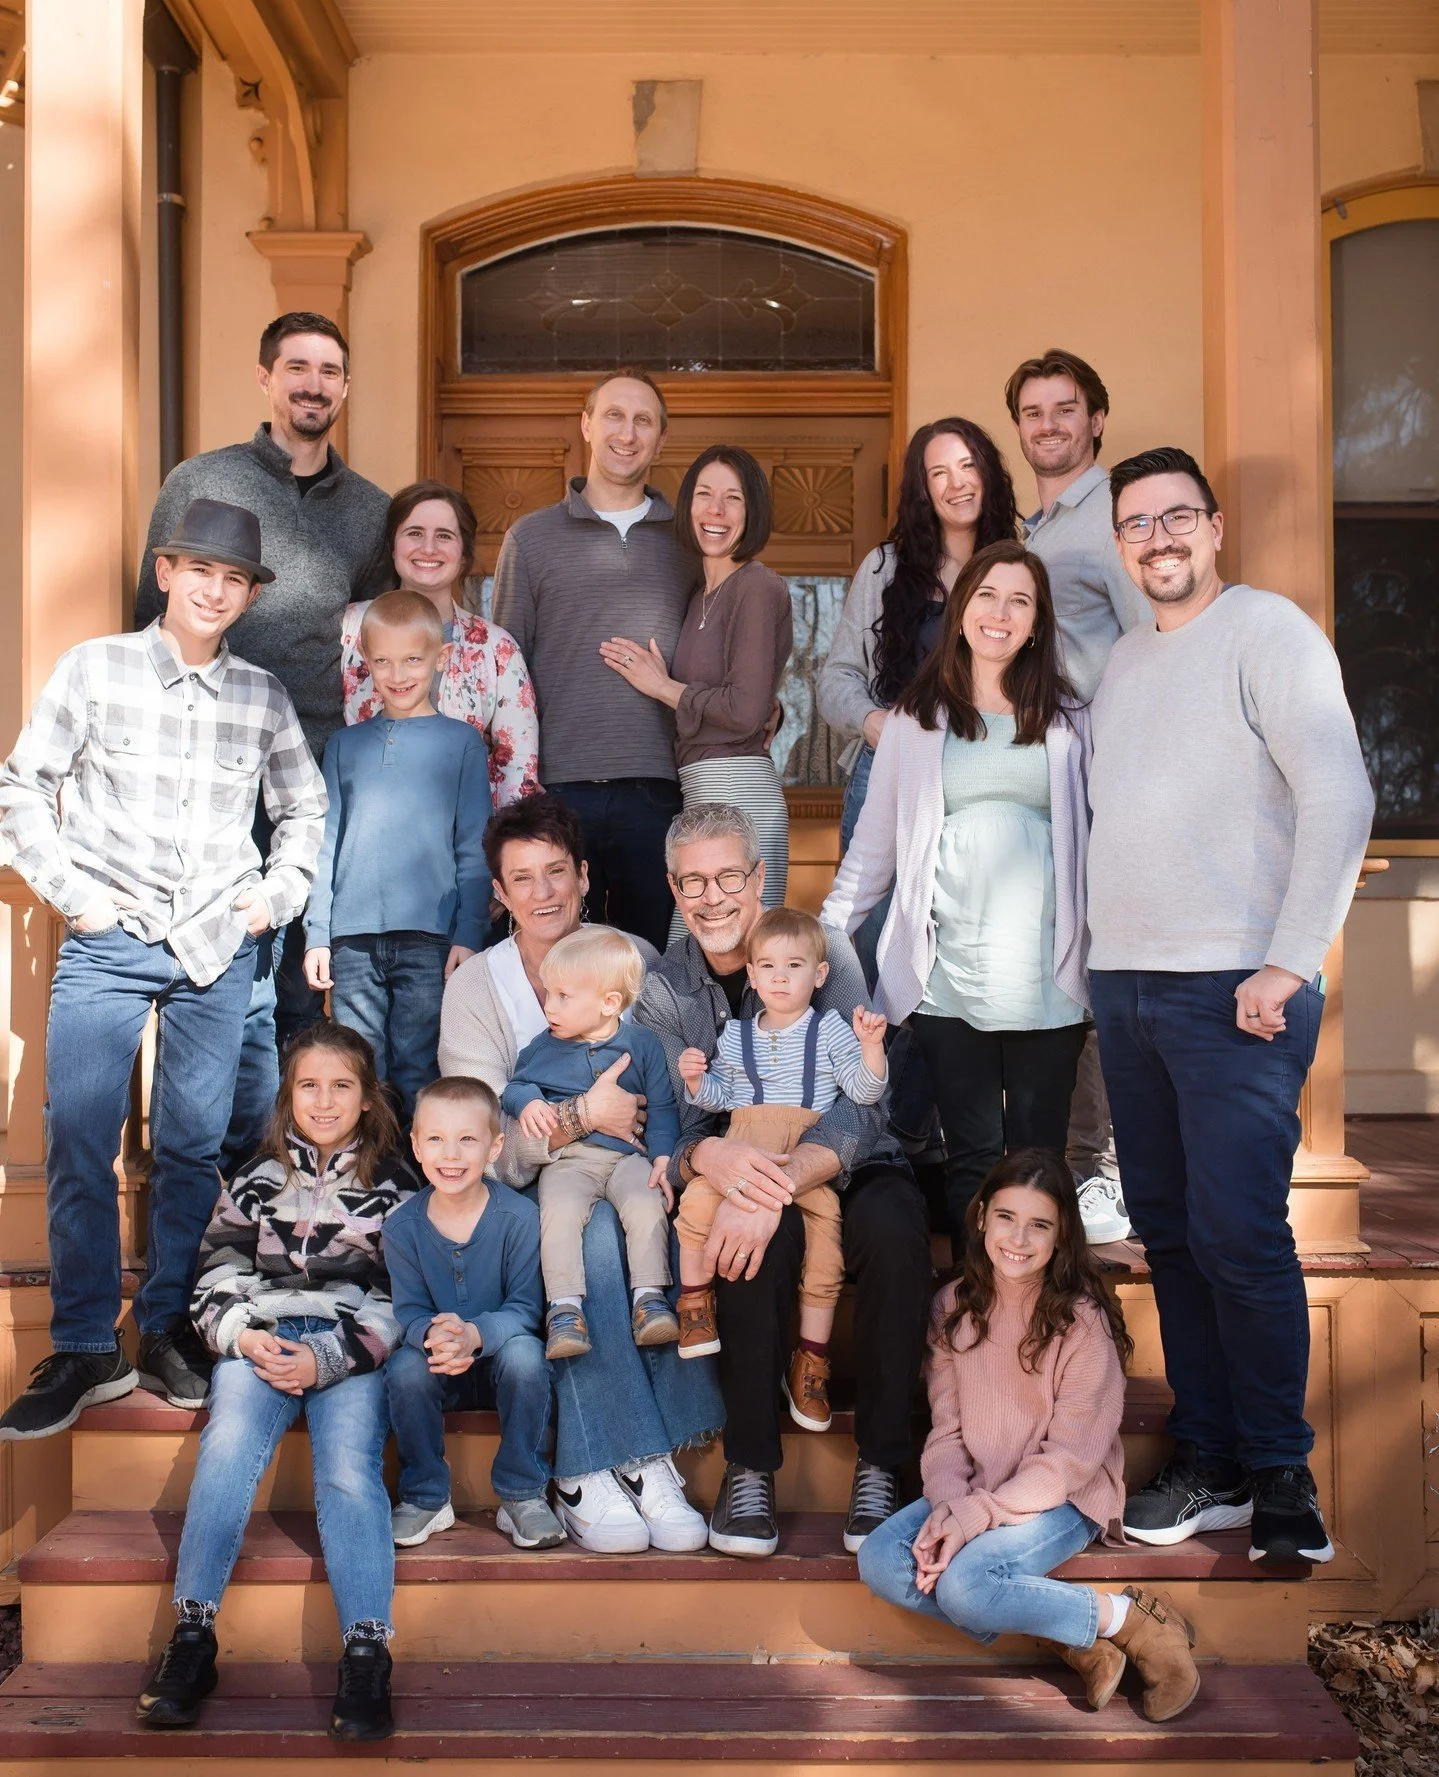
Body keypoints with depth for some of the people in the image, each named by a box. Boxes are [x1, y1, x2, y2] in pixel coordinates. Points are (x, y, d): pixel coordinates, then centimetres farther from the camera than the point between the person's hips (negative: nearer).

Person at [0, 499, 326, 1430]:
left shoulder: (264, 696, 8)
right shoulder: (95, 668, 2)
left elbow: (305, 808, 19)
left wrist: (277, 896, 7)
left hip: (220, 946, 2)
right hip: (108, 939, -1)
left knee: (195, 1144, 5)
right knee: (79, 1143, -4)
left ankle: (169, 1332, 19)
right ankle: (86, 1350, 8)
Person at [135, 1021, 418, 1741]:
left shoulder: (394, 1184, 10)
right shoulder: (257, 1181, 17)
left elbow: (399, 1299, 2)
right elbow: (218, 1278, 13)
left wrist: (326, 1358, -12)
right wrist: (244, 1335, -9)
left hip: (351, 1348, -1)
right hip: (261, 1339, 2)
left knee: (349, 1469, -28)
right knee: (227, 1447, -29)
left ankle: (366, 1656, -33)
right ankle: (191, 1637, -26)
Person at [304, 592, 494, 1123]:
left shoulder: (461, 741, 8)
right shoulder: (345, 744, 15)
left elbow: (474, 850, 4)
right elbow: (327, 845, 15)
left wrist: (468, 936, -4)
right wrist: (317, 934, 8)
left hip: (429, 936, -2)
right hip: (353, 938, 2)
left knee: (417, 1075, -1)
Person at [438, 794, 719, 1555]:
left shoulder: (635, 959, 7)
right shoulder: (475, 984, 1)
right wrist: (583, 1115, -24)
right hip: (532, 1190, -2)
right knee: (592, 1230, -34)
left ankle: (618, 1460, -24)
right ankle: (590, 1472, -28)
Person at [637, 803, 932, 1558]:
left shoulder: (826, 953, -9)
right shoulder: (662, 988, -1)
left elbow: (853, 1110, -20)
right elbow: (667, 1132, -9)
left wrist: (772, 1187, -39)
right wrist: (706, 1155, -36)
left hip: (842, 1171, -1)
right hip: (737, 1178, 1)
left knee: (894, 1228, -34)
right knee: (764, 1235, -34)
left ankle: (880, 1464, -18)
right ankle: (750, 1466, -20)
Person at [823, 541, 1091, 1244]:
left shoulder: (1066, 720, 11)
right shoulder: (917, 719, 11)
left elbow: (1094, 837, 11)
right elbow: (873, 843, 12)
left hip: (1045, 975, 0)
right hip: (948, 973, 0)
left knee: (1037, 1157, 2)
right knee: (972, 1157, 1)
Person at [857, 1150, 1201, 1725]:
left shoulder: (1082, 1321, -15)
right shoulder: (955, 1306, 1)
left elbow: (1069, 1460, -16)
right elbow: (946, 1428, 2)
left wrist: (974, 1517, -24)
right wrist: (947, 1504, -18)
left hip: (1065, 1500, -6)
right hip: (977, 1493, 6)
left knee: (963, 1581, -30)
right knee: (880, 1560, -18)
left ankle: (1129, 1619, -10)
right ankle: (1071, 1642, -14)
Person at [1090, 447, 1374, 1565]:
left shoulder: (1267, 630, -4)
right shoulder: (1123, 662, 17)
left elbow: (1341, 796, -12)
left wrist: (1288, 965, -16)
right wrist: (1099, 949, 10)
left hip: (1235, 990, -7)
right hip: (1123, 983, 7)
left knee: (1239, 1237, -8)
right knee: (1168, 1233, 10)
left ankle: (1282, 1475, 10)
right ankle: (1211, 1466, 21)